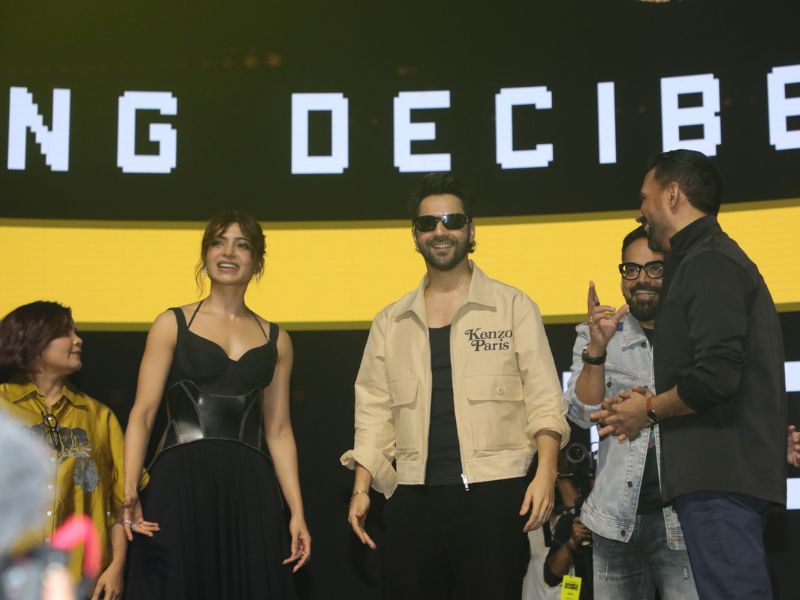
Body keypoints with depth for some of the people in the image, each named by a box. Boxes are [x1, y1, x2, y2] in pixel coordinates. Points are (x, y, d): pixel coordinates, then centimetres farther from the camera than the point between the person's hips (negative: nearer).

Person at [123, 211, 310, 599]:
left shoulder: (275, 339, 13)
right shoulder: (172, 325, 5)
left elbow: (278, 430, 13)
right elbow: (143, 412, -2)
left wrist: (297, 512, 6)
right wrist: (129, 488, -16)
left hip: (249, 489, 2)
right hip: (181, 482, -2)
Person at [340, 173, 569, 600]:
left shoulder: (513, 307, 5)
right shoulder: (390, 322, 15)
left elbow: (543, 400, 0)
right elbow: (374, 412, 15)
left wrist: (546, 472, -13)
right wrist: (361, 489, 6)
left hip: (493, 495, -3)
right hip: (413, 499, 3)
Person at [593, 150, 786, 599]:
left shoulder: (709, 263, -10)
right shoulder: (707, 259, 21)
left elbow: (715, 376, -22)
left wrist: (650, 410, -5)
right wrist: (653, 407, 12)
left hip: (720, 473, -10)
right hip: (719, 471, 10)